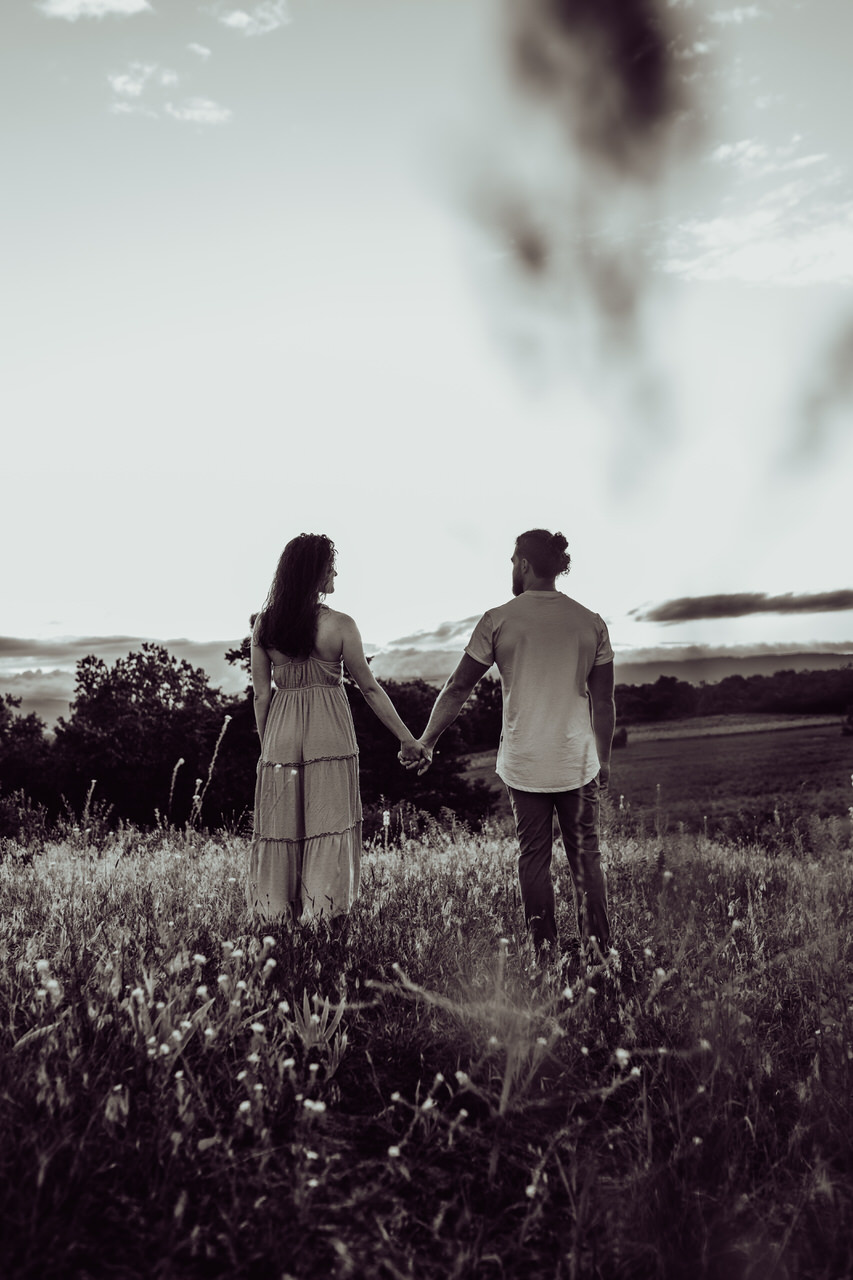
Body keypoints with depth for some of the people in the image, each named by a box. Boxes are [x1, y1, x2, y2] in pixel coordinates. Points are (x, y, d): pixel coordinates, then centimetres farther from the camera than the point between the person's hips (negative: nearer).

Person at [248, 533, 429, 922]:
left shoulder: (264, 624, 0)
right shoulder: (339, 625, -9)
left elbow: (261, 692, 3)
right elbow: (370, 689, -5)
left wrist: (265, 743, 14)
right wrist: (407, 739, 3)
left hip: (280, 733, 3)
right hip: (328, 736, -3)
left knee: (279, 827, 12)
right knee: (327, 828, 5)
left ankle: (273, 911, 19)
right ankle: (319, 915, 8)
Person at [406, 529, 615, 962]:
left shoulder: (498, 620, -6)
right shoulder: (590, 622, 0)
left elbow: (457, 689, -2)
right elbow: (603, 702, 4)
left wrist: (426, 741, 8)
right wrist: (604, 758, 16)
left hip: (523, 762, -1)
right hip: (577, 761, 1)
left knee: (534, 856, 9)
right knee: (585, 855, 10)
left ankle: (546, 952, 14)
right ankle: (598, 949, 11)